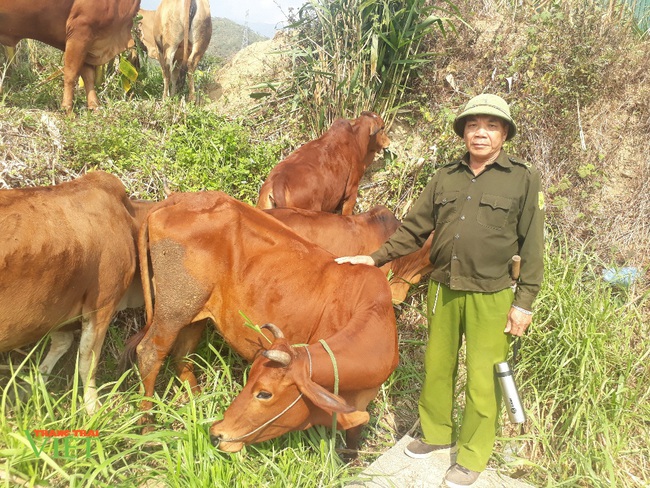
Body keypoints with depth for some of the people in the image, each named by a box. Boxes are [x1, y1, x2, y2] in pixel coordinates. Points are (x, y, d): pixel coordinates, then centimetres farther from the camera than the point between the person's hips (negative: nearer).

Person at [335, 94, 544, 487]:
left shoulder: (524, 179, -2)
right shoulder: (445, 178, 8)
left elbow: (532, 246, -3)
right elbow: (415, 228, 13)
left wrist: (525, 302, -7)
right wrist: (376, 258, 9)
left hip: (492, 297, -3)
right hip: (443, 290, 4)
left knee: (482, 379, 5)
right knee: (437, 366, 15)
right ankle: (437, 434, 37)